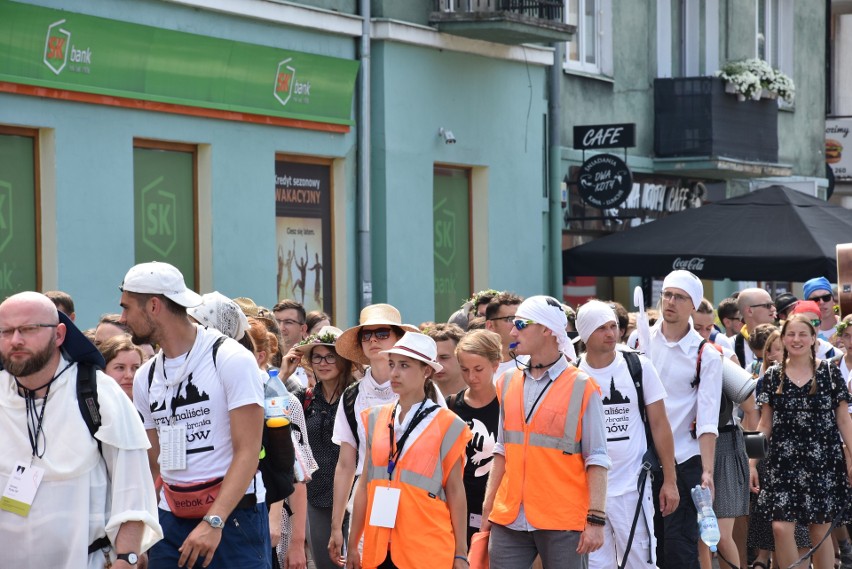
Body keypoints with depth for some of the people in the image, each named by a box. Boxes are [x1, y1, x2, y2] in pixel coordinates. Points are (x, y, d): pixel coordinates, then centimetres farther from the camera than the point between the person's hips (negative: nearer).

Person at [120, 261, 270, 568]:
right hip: (171, 518, 6)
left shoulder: (231, 359, -9)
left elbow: (248, 451, -14)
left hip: (233, 517, -6)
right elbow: (152, 463, 15)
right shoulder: (146, 376, 11)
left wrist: (214, 522, -24)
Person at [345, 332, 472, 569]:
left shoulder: (445, 425, -1)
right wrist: (352, 545, 12)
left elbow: (455, 492, 0)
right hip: (380, 548, 4)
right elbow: (365, 484, 13)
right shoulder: (376, 419, 10)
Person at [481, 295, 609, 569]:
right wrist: (488, 507, 14)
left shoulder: (581, 388, -4)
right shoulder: (508, 383, 11)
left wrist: (595, 519, -11)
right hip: (509, 520, 4)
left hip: (563, 522, -4)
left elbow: (596, 460, -4)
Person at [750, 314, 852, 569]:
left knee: (820, 531, 4)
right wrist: (752, 462, 2)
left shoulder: (829, 373, 1)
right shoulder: (773, 376, 5)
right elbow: (765, 424, 8)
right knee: (781, 527, -11)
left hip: (823, 461, -1)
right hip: (784, 462, 1)